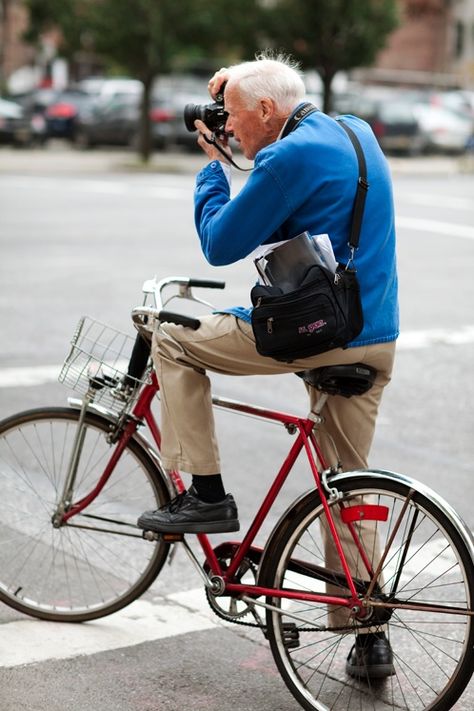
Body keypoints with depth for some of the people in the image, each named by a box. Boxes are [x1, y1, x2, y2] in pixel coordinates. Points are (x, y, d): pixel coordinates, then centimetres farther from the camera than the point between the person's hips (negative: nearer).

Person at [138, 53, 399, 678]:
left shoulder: (288, 158, -15)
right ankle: (370, 636, 18)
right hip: (377, 341, 9)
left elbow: (220, 245, -8)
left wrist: (213, 164, 6)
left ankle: (205, 496, 7)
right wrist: (242, 82, 24)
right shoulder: (355, 130, 12)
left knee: (173, 341, 9)